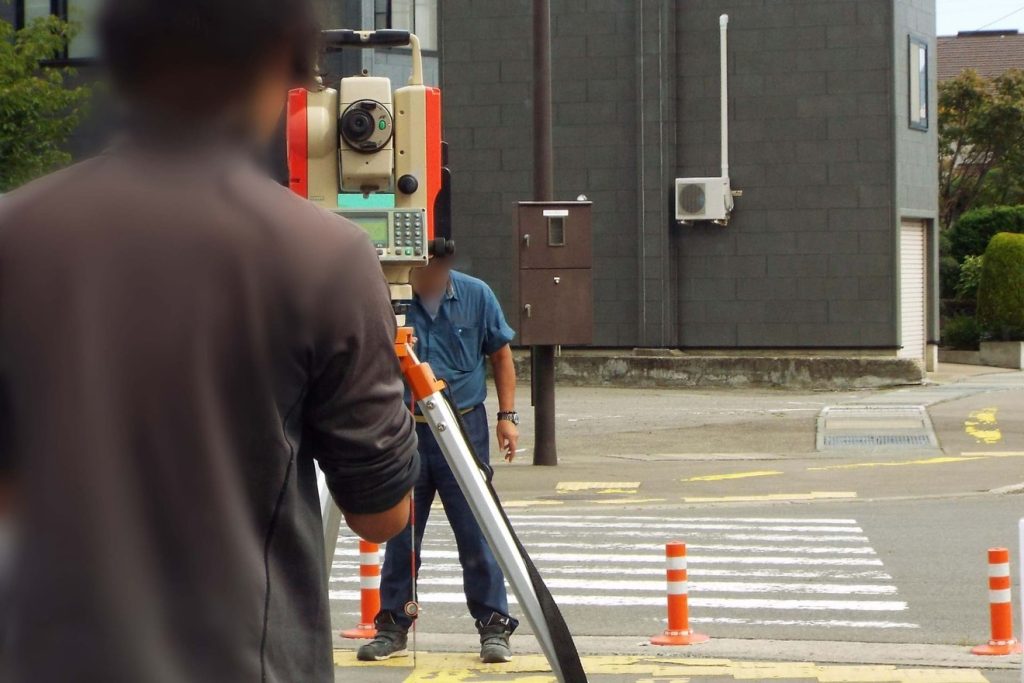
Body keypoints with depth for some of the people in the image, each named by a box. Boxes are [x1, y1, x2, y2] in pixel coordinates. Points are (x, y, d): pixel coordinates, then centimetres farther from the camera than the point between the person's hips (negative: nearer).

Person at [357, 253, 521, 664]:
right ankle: (392, 626, 18)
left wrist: (507, 415, 2)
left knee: (477, 536, 0)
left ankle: (494, 627, 7)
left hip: (464, 429, -1)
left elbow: (500, 354, 9)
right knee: (400, 536, 8)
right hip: (404, 430, 1)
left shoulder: (475, 296, 0)